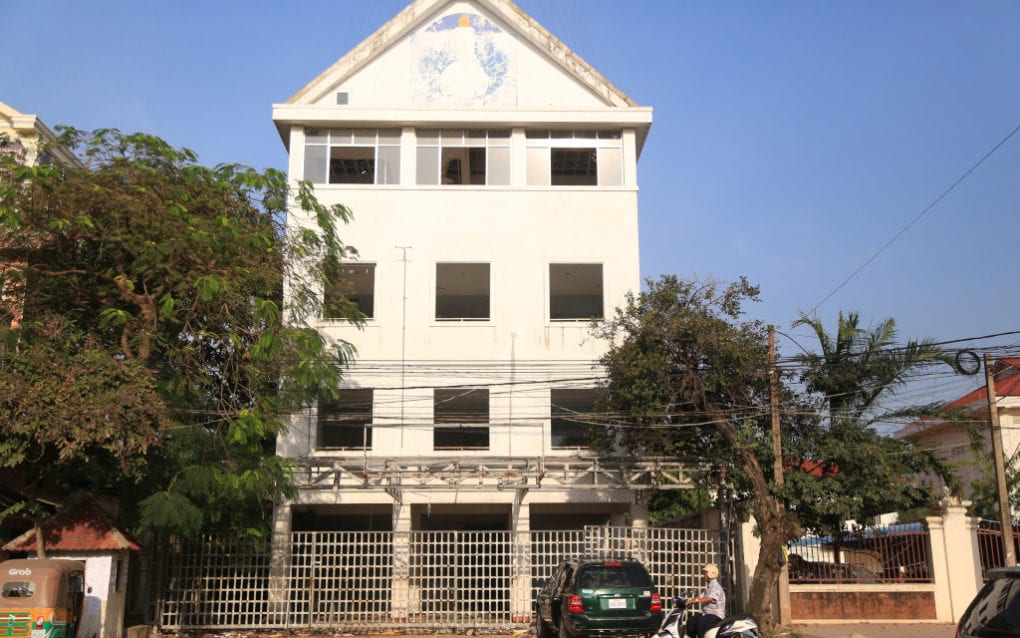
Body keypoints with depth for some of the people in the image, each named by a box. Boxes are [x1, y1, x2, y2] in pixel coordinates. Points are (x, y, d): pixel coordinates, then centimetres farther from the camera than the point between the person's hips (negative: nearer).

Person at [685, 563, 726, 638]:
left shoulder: (716, 587, -13)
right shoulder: (708, 587, 21)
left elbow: (709, 598, -28)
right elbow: (701, 597, 14)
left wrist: (695, 601, -38)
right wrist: (689, 600, -3)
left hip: (716, 616, -10)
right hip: (707, 614, 10)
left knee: (701, 622, -33)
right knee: (691, 620, 1)